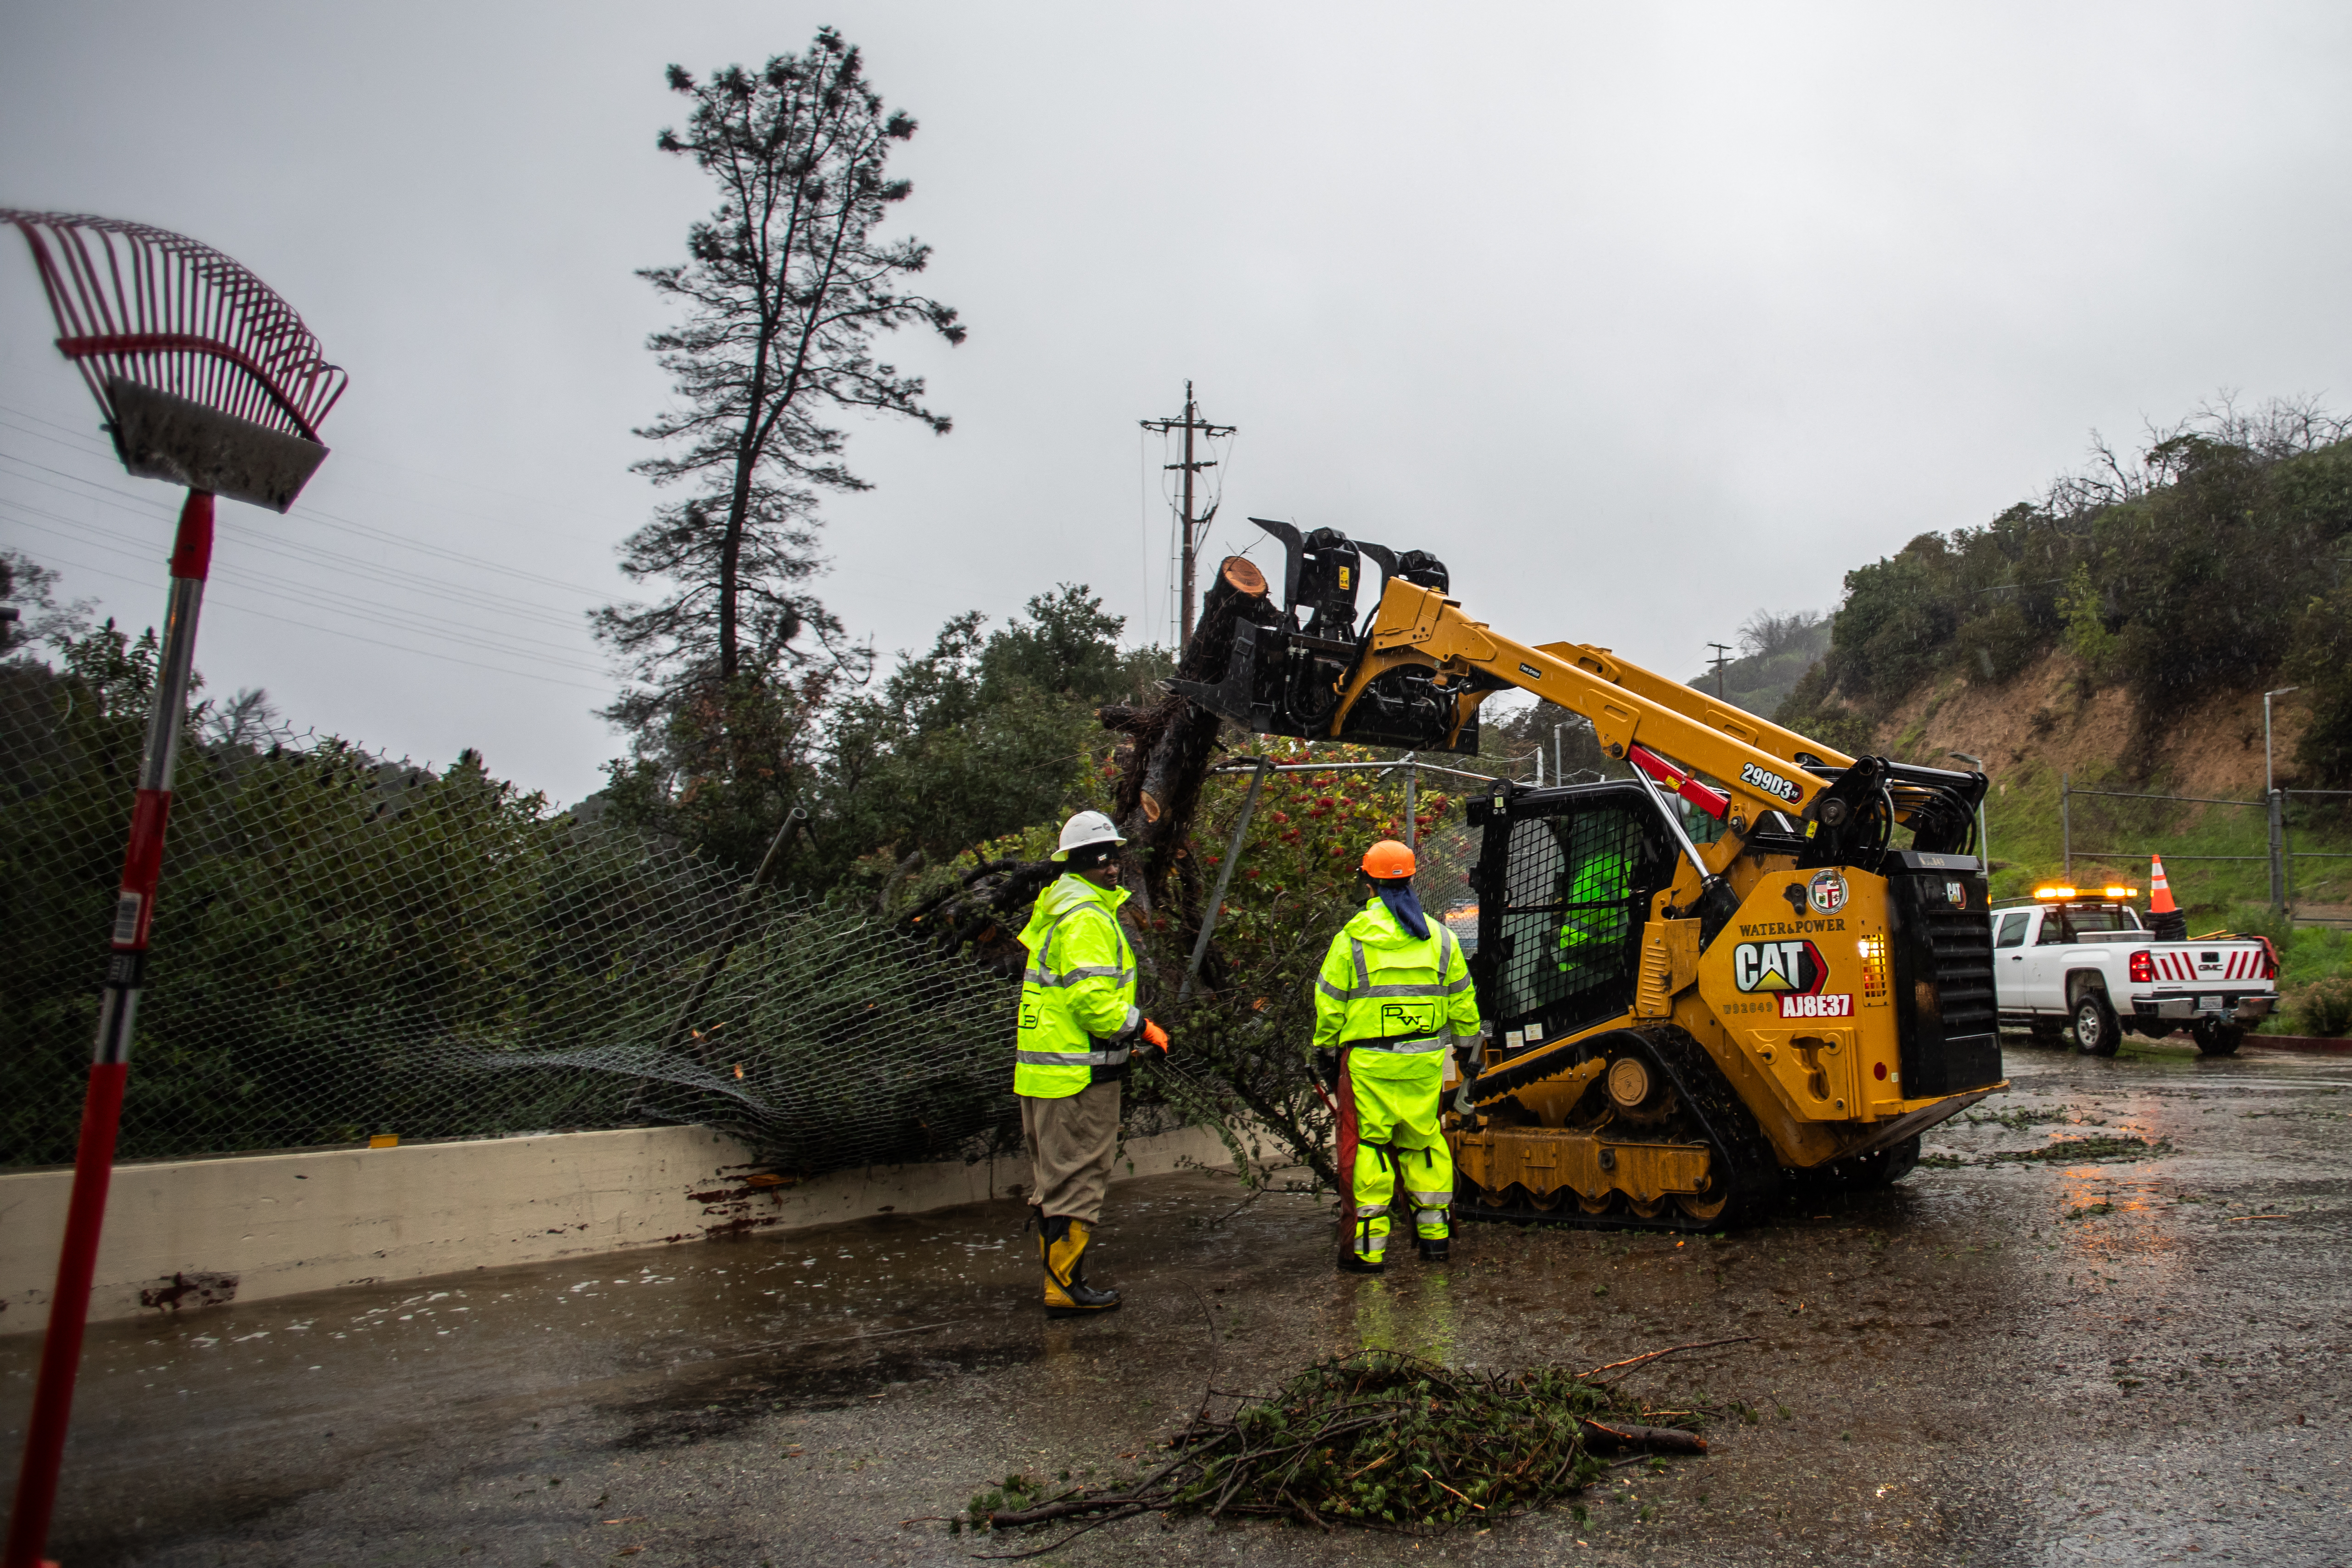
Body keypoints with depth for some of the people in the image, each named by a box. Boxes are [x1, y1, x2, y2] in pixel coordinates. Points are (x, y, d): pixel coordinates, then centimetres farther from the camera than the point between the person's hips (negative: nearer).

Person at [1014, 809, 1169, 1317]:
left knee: (1053, 1179, 17)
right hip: (1079, 1074, -11)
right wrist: (1142, 1029, -10)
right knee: (1077, 1180, -1)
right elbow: (1094, 1000, -24)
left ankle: (1057, 1276, 29)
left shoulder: (1057, 909, 17)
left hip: (1043, 1069, 11)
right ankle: (1066, 1288, 6)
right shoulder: (1086, 918, -17)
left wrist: (1126, 1034, 18)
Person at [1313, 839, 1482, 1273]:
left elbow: (1330, 1004, -2)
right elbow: (1461, 1001, 12)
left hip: (1369, 1063, -4)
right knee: (1424, 1141, 16)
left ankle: (1368, 1247, 6)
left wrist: (1326, 1051, 10)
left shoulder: (1352, 938, -7)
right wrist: (1467, 1043, 25)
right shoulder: (1439, 936, 5)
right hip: (1424, 1061, 4)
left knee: (1366, 1145, 3)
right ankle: (1434, 1233, 23)